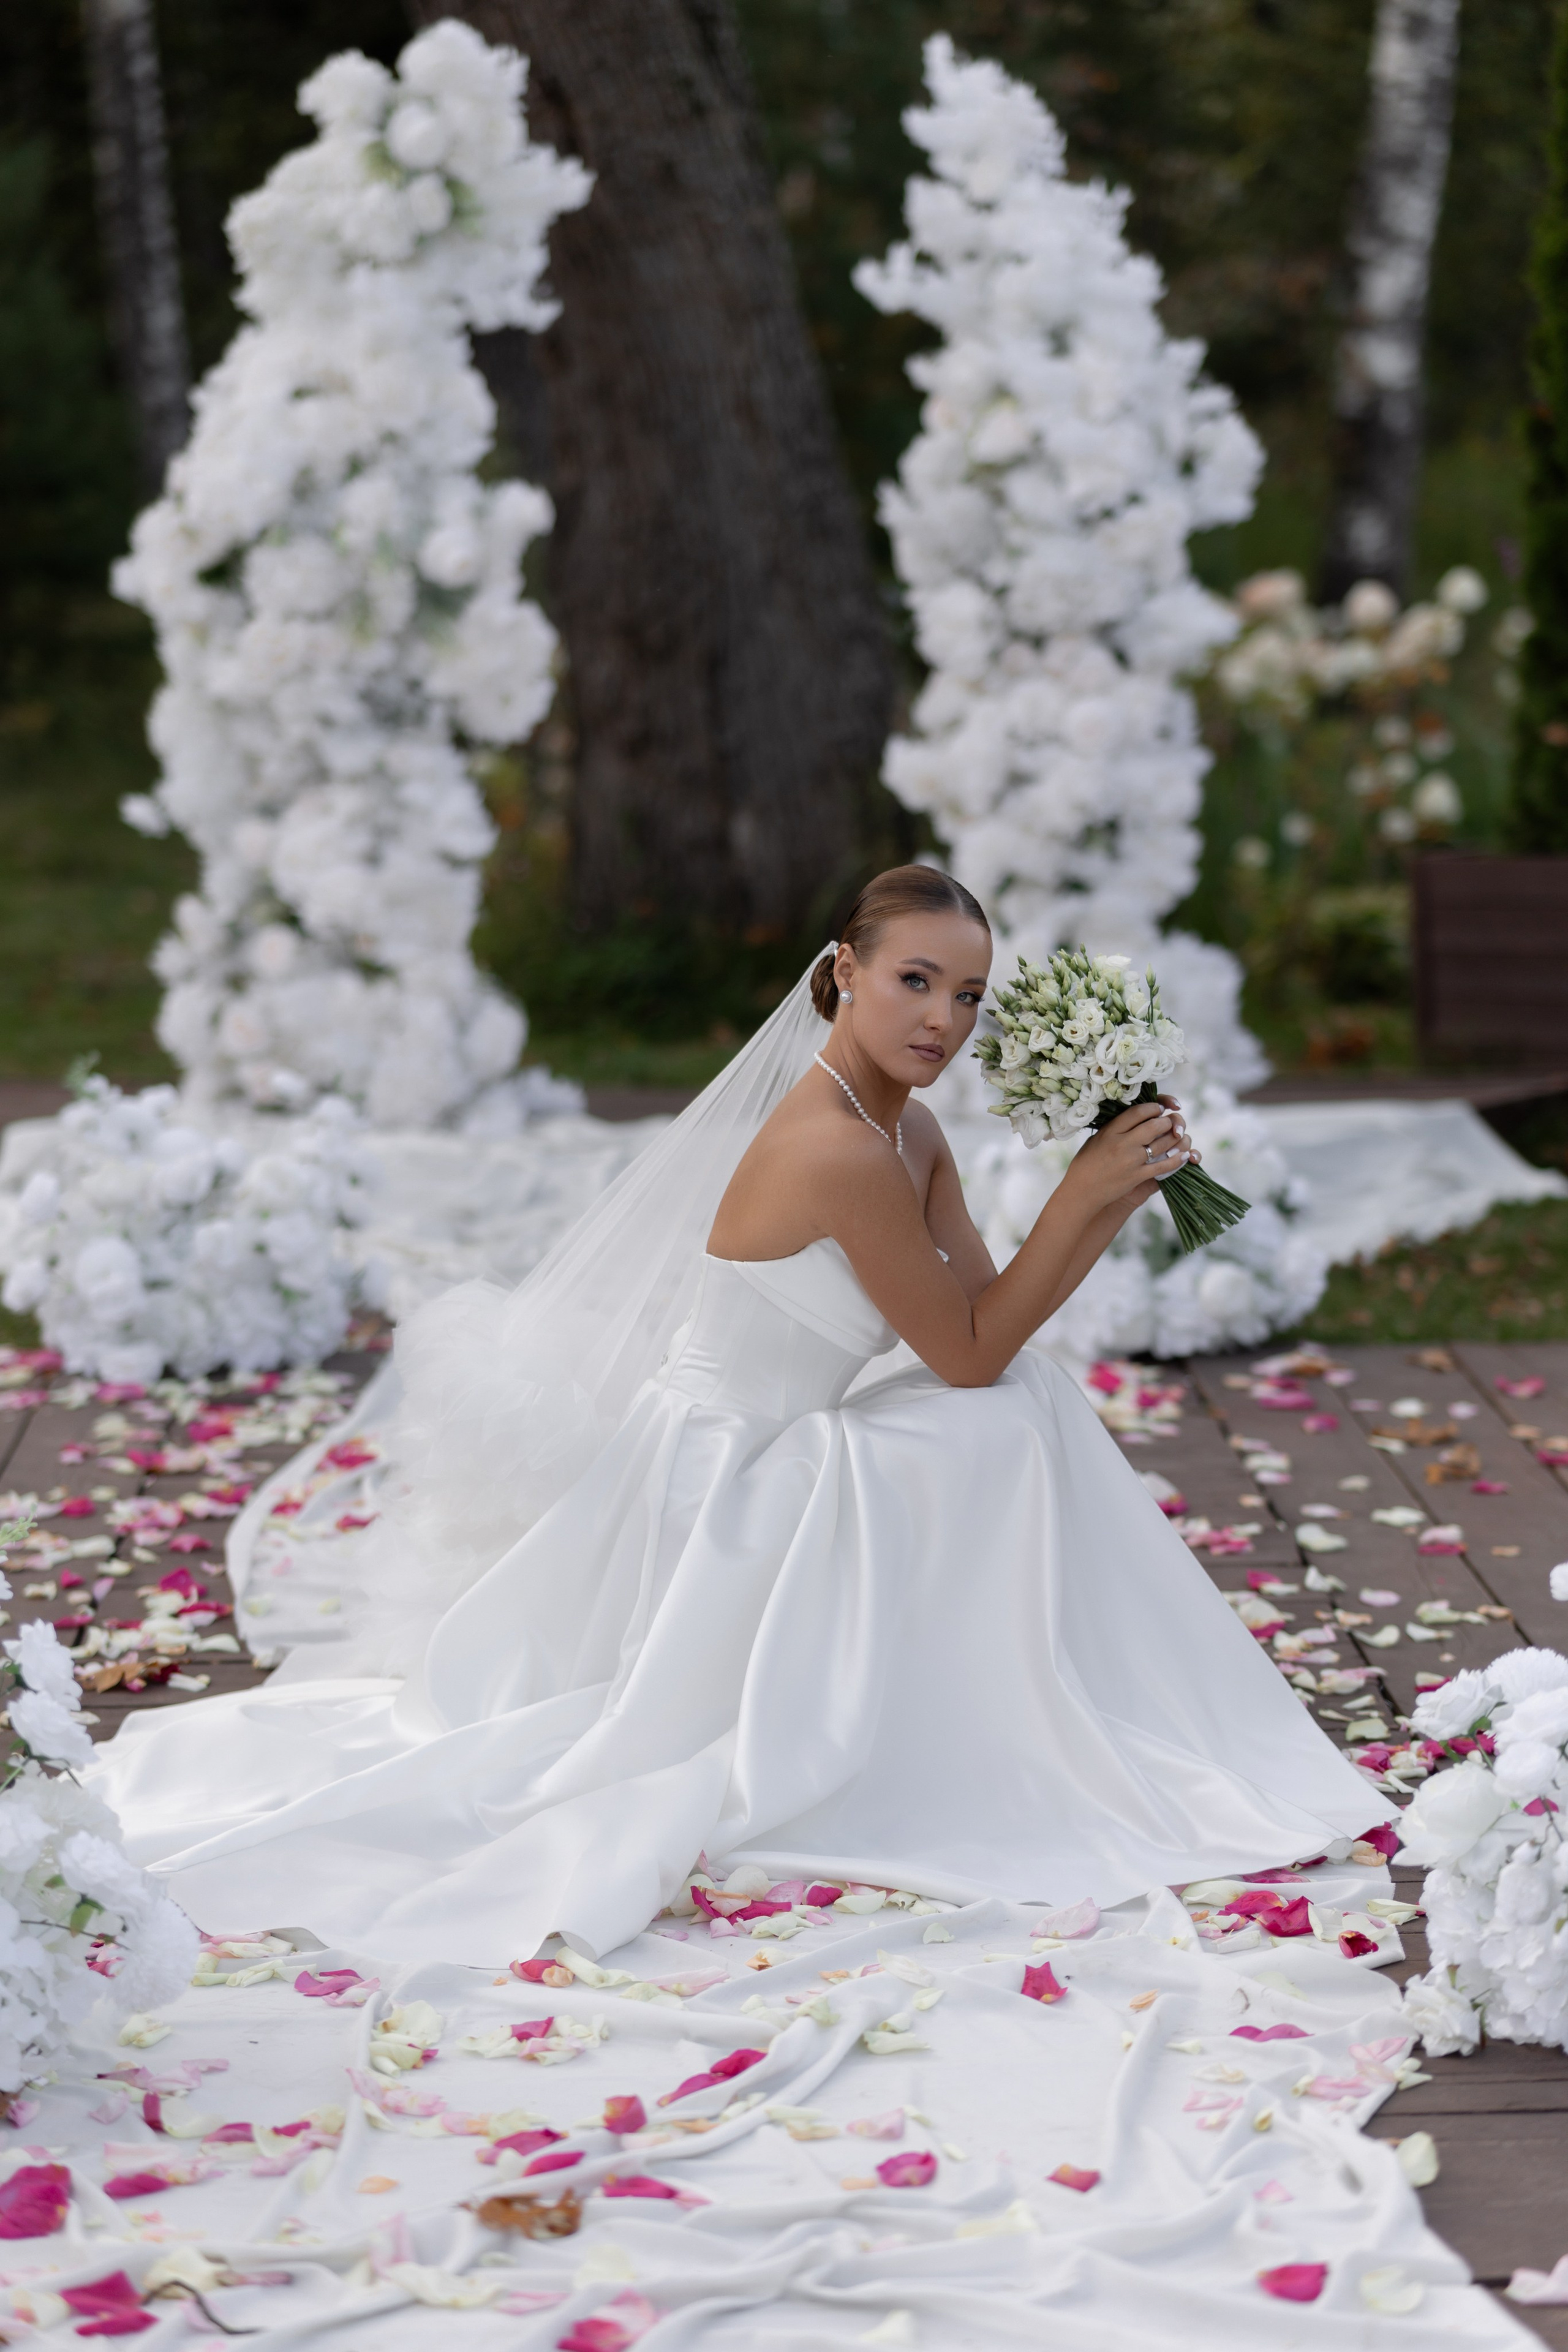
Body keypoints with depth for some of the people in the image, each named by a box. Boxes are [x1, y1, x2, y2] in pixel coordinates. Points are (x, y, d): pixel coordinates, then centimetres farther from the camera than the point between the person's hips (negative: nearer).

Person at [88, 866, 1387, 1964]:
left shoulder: (911, 1131, 4)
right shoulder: (839, 1151, -27)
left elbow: (995, 1320, 3)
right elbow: (969, 1354, -19)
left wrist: (1116, 1196, -7)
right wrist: (1085, 1191, -18)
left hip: (762, 1462, 10)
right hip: (709, 1487, -10)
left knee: (1029, 1410, 3)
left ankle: (1039, 1738, 12)